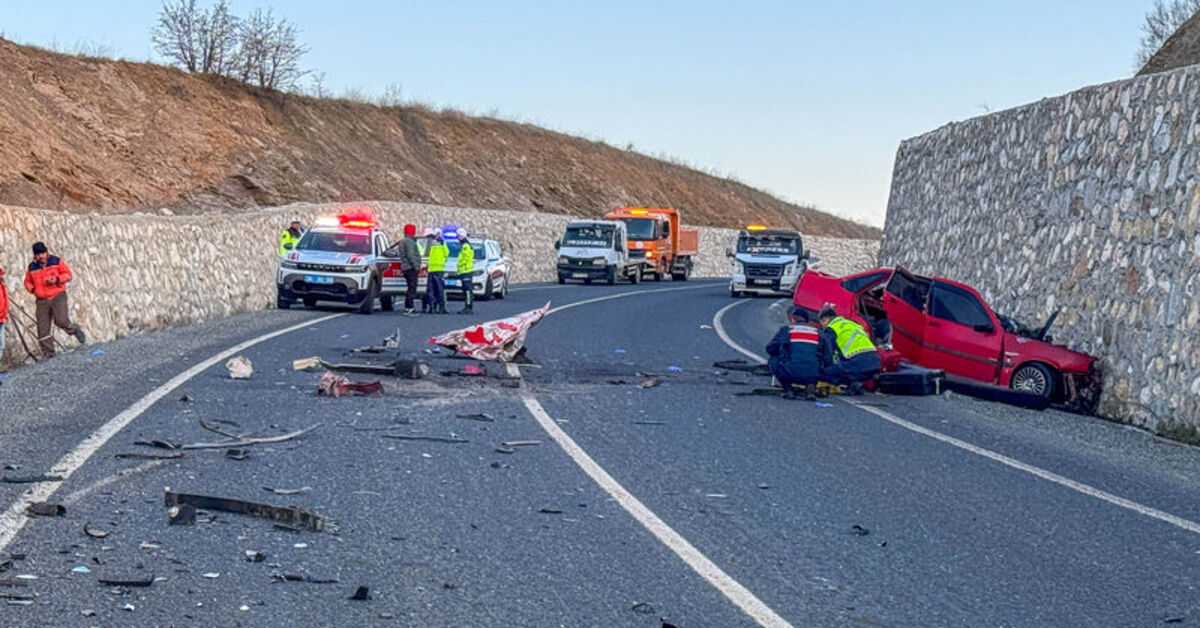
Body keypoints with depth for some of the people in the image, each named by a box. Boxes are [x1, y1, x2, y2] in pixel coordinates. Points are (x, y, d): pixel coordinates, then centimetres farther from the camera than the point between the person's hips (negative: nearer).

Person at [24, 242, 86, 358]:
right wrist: (33, 289, 0)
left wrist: (57, 279, -16)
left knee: (61, 320, -21)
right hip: (42, 300, 3)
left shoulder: (56, 261, 0)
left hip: (58, 297, -3)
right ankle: (49, 354, 3)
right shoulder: (32, 267, 8)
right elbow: (28, 282, 21)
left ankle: (75, 330, 13)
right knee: (43, 328, -3)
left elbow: (68, 274, 1)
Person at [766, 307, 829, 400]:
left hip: (790, 375, -2)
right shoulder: (817, 332, 18)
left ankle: (788, 390, 14)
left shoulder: (786, 329, 12)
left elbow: (770, 348, 19)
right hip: (811, 377, 2)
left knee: (773, 360, 26)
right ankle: (810, 386, 7)